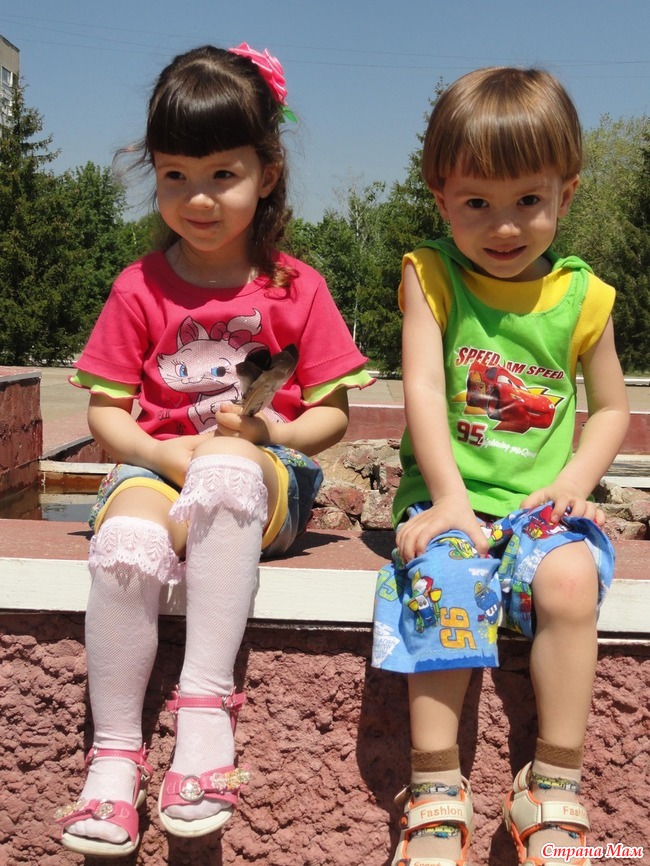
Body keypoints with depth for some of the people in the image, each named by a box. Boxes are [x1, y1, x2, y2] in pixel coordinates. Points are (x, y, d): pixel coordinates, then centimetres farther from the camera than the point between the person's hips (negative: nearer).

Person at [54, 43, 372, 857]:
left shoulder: (296, 289, 4)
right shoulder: (140, 288, 5)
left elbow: (331, 414, 5)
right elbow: (106, 412, 4)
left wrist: (273, 433, -16)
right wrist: (172, 458, -14)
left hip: (268, 478, -1)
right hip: (157, 464, 1)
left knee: (229, 470, -39)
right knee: (125, 544, -34)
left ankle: (205, 706, -31)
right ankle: (115, 755, -17)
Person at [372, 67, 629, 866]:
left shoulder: (580, 296, 5)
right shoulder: (430, 275, 1)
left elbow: (611, 409, 14)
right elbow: (423, 389, -9)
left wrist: (575, 482, -4)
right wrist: (449, 497, -19)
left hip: (542, 504, 1)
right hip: (450, 499, -1)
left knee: (570, 579, -29)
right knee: (442, 582, -31)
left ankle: (553, 790, -13)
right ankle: (436, 796, -16)